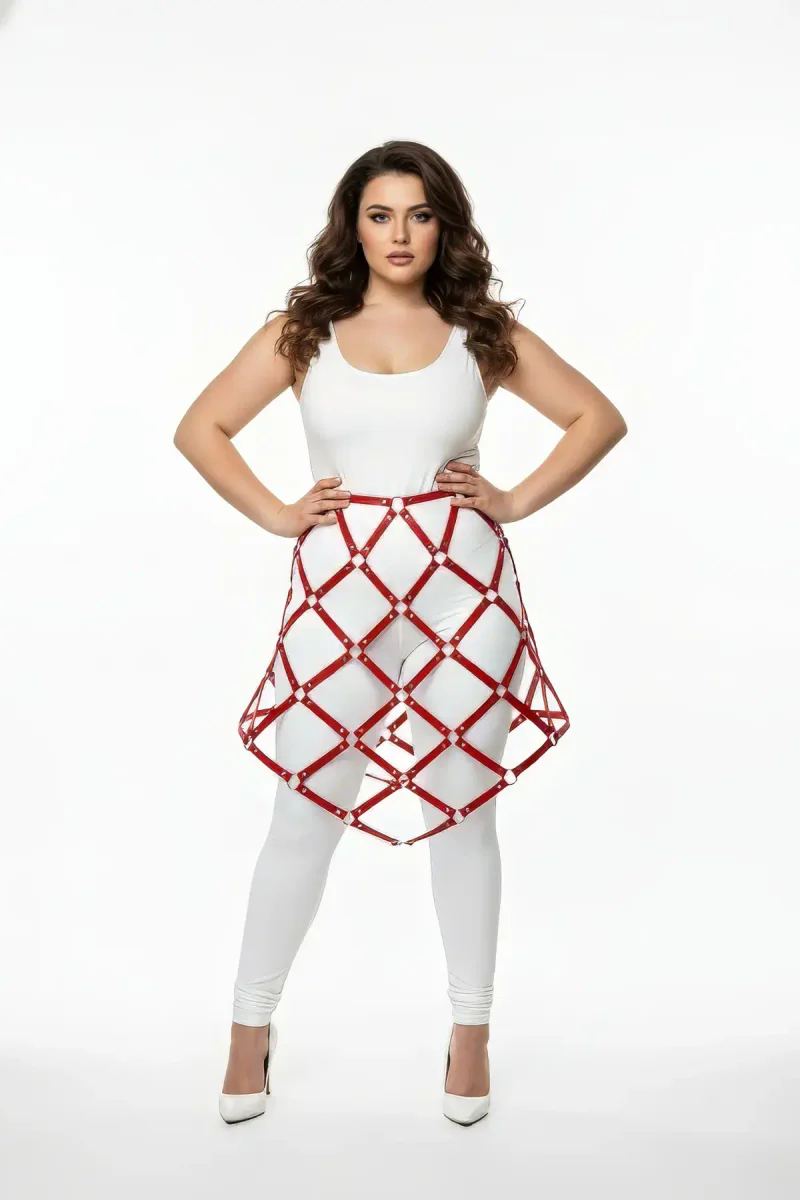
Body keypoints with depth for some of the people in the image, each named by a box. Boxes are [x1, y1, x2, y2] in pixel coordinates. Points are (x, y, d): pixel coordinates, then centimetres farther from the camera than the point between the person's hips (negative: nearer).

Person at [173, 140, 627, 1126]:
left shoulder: (482, 334, 6)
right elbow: (200, 428, 10)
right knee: (307, 810, 4)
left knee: (461, 805, 8)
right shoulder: (303, 331, 6)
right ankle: (251, 1028, 20)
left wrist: (516, 501, 0)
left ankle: (471, 1032, 23)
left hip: (463, 582, 0)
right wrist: (276, 514, 0)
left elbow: (600, 418, 10)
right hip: (341, 584, 0)